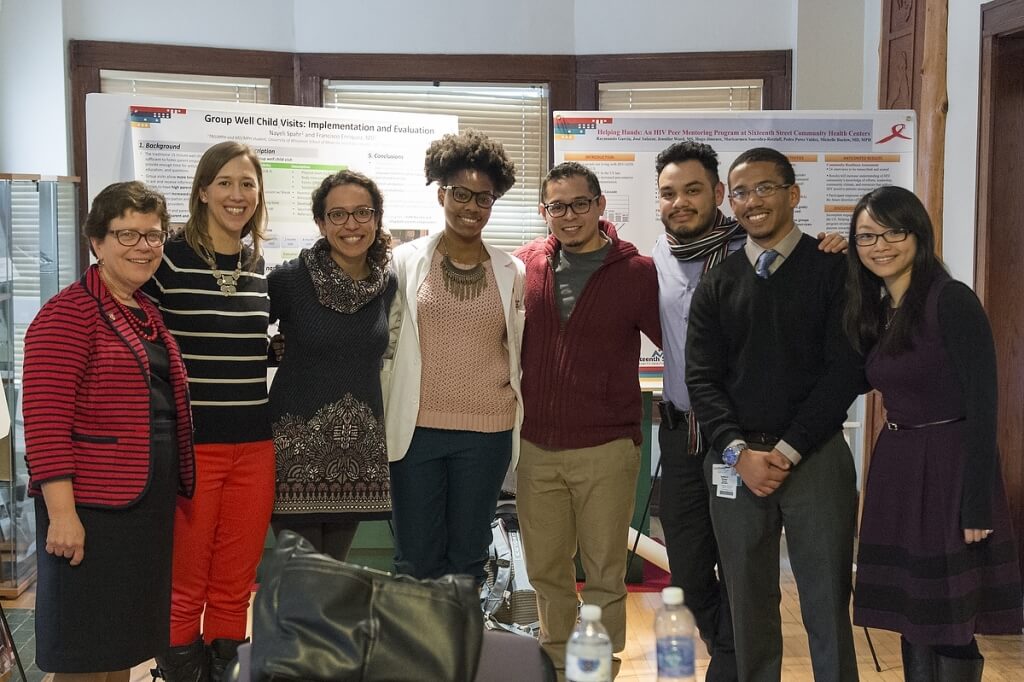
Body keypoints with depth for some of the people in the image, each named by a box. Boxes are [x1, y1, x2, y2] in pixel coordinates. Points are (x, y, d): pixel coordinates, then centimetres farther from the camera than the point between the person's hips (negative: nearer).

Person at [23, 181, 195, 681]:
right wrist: (61, 511, -21)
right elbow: (45, 421, -17)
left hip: (150, 503, 8)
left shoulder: (148, 315, 13)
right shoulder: (68, 313, -11)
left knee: (126, 641, 17)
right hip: (90, 508, -8)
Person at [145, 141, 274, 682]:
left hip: (254, 446, 5)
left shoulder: (259, 266, 10)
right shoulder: (169, 258, -7)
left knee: (234, 588, 13)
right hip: (189, 444, -5)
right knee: (185, 589, 7)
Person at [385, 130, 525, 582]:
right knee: (416, 561, 6)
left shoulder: (512, 273, 5)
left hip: (487, 432, 1)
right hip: (416, 427, -1)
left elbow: (520, 351, 13)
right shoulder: (407, 261, 1)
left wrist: (519, 410, 8)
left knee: (467, 561, 12)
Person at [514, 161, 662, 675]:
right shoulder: (524, 265, 3)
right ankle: (557, 664, 33)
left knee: (605, 575, 7)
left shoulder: (637, 272, -5)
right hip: (536, 448, 3)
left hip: (606, 450, -3)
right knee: (546, 572, 15)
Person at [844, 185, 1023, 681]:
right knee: (912, 617, 14)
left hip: (949, 471, -7)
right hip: (895, 470, 7)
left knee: (950, 627, 2)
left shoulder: (952, 301, -14)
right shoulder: (873, 311, 9)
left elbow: (983, 408, -16)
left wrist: (977, 506, -19)